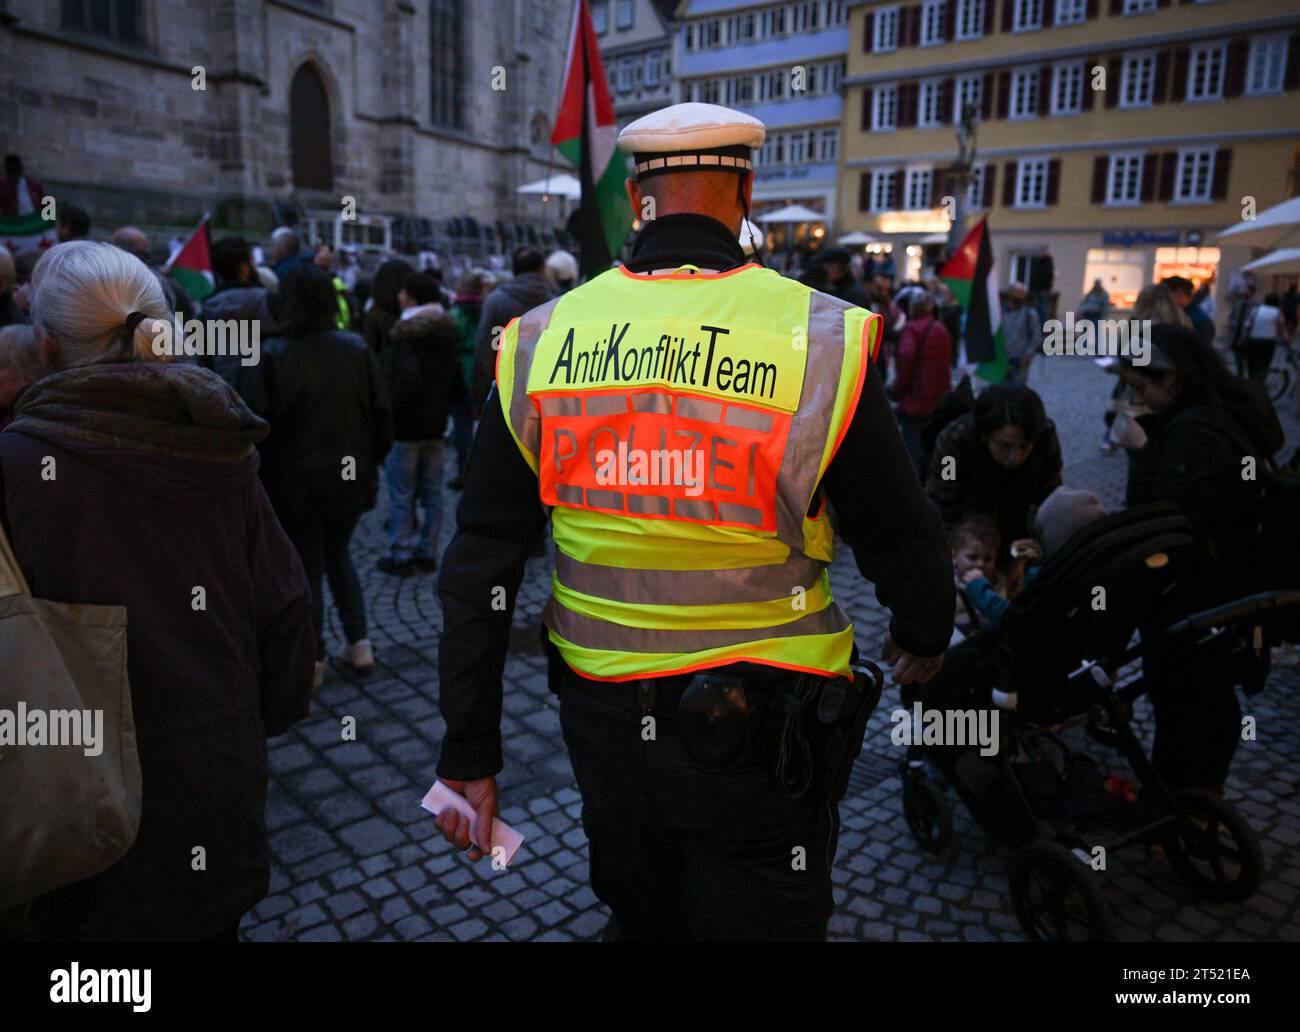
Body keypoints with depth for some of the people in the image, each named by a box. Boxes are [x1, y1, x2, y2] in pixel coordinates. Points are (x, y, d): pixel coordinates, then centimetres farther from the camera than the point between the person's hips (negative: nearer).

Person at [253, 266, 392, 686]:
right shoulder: (357, 349, -4)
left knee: (306, 568, 10)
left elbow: (262, 422, -9)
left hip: (295, 480, -3)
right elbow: (380, 413, -2)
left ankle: (313, 661, 18)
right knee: (338, 557, 22)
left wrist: (263, 474, 4)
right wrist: (370, 462, 11)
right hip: (349, 476, 3)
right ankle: (359, 644, 18)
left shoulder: (273, 353, -12)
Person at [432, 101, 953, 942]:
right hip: (758, 733, -3)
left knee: (640, 916, 29)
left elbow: (480, 569, -5)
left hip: (602, 716, 4)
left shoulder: (541, 341, -7)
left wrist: (471, 754, 4)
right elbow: (901, 539, -6)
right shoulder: (819, 337, -16)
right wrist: (925, 636, 17)